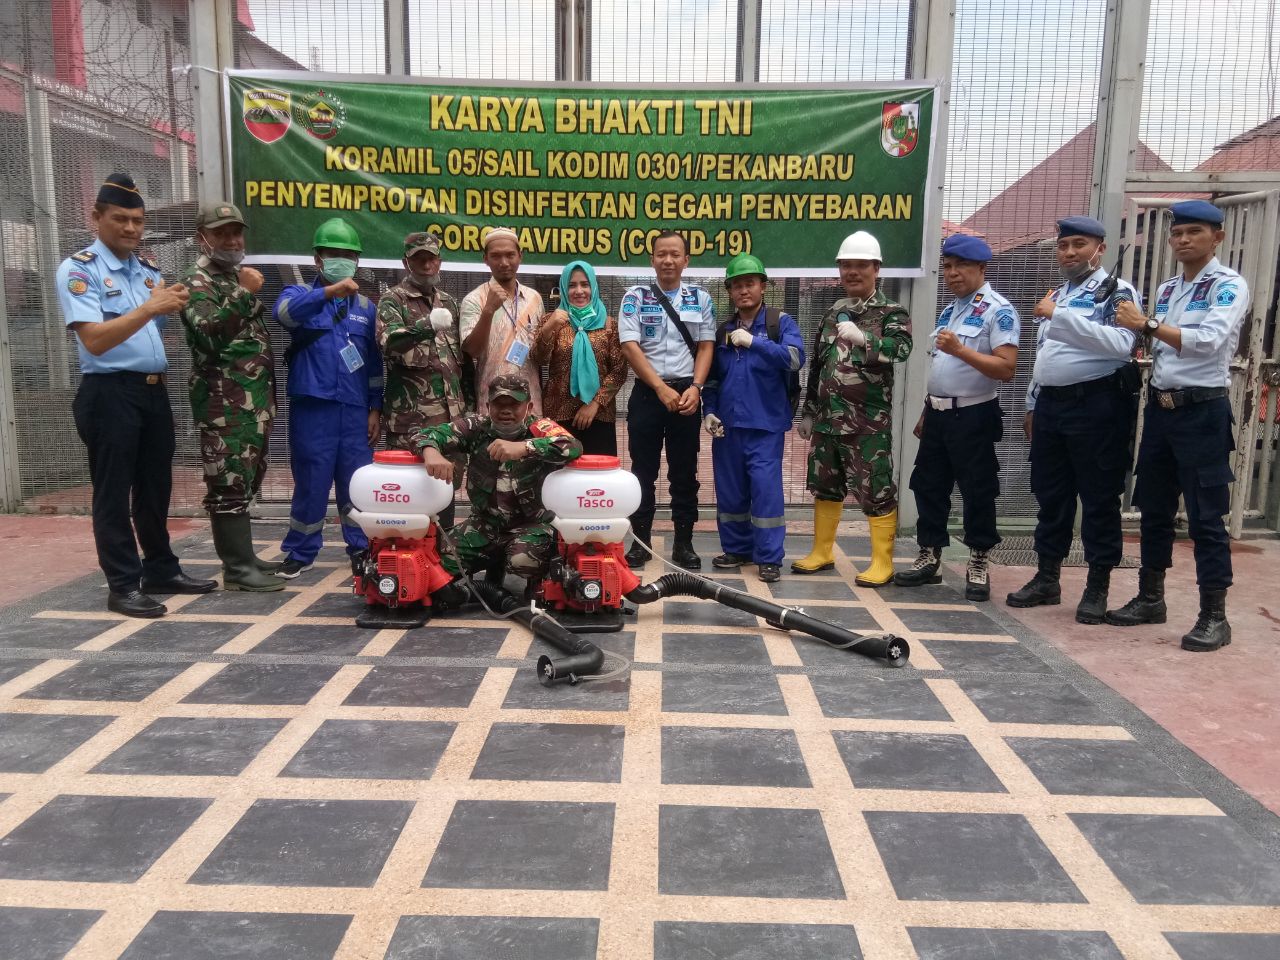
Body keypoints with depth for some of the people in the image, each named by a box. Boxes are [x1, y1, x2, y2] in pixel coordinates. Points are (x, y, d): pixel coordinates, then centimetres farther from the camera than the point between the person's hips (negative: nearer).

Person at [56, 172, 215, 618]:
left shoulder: (149, 269, 13)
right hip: (110, 394, -7)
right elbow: (94, 340, -19)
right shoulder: (78, 270, -7)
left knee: (156, 487, 14)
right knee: (114, 493, 0)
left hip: (154, 390, 7)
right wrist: (148, 308, -27)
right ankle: (123, 585, 6)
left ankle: (161, 570, 26)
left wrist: (174, 306, -1)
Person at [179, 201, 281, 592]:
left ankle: (244, 556, 20)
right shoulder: (197, 282, -5)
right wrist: (245, 294, -24)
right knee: (229, 485, -8)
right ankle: (237, 567, -6)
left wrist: (267, 395, 23)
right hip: (224, 404, -9)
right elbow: (208, 333, -23)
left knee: (246, 482, 12)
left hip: (254, 401, 9)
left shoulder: (237, 277, 22)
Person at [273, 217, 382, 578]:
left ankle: (361, 548, 19)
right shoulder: (301, 294, 6)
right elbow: (284, 311, -20)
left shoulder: (365, 306, 15)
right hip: (312, 407, -2)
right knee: (311, 482, 1)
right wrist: (329, 292, -33)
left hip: (355, 410, 3)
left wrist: (376, 409, 8)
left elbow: (374, 361, 15)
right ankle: (300, 551, 15)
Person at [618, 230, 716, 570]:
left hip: (686, 392, 1)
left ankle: (684, 544, 13)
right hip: (646, 393, -1)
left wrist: (695, 387, -10)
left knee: (685, 472, 6)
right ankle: (640, 542, 14)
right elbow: (630, 346, -6)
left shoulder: (700, 298, 8)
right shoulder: (635, 297, 2)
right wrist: (662, 389, -13)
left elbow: (706, 346, 6)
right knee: (643, 471, 4)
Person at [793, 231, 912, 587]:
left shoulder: (892, 312, -2)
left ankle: (882, 563, 7)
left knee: (875, 489, -3)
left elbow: (901, 348, -24)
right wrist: (808, 411, 18)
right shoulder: (833, 312, 15)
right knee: (825, 484, 13)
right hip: (828, 417, 6)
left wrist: (862, 338, -39)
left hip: (869, 421, -6)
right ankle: (822, 552, 26)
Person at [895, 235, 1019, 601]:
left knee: (977, 492, 2)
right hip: (938, 413, 8)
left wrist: (960, 349, -27)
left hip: (973, 416, -8)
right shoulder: (950, 309, 15)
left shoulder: (998, 310, -10)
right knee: (928, 486, 11)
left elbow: (1006, 368, -21)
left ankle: (978, 565, 13)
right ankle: (929, 557, 22)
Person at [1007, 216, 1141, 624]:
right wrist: (1032, 406, 21)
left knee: (1099, 498, 1)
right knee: (1050, 495, 12)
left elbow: (1121, 344, -22)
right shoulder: (1054, 296, 19)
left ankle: (1098, 586, 11)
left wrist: (1060, 316, -20)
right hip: (1050, 405, 7)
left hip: (1096, 405, -7)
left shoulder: (1117, 292, -4)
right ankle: (1047, 578, 23)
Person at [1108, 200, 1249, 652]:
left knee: (1205, 516, -3)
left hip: (1202, 412, -7)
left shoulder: (1229, 286, -7)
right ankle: (1150, 597, 24)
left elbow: (1209, 341, -23)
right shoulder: (1166, 289, 13)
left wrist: (1148, 325, -24)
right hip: (1160, 408, 7)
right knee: (1154, 508, 13)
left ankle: (1214, 616, 6)